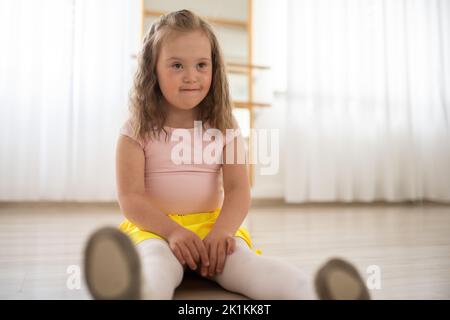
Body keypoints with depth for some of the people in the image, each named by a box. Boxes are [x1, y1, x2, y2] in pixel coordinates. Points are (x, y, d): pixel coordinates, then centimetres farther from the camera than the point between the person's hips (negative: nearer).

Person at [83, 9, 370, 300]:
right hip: (156, 228, -1)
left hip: (212, 224, 2)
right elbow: (130, 198, -7)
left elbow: (238, 190, -2)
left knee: (243, 261, -30)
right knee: (156, 261, -36)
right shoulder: (137, 132, 0)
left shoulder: (225, 129, 6)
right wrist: (172, 231, -22)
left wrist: (221, 231, -21)